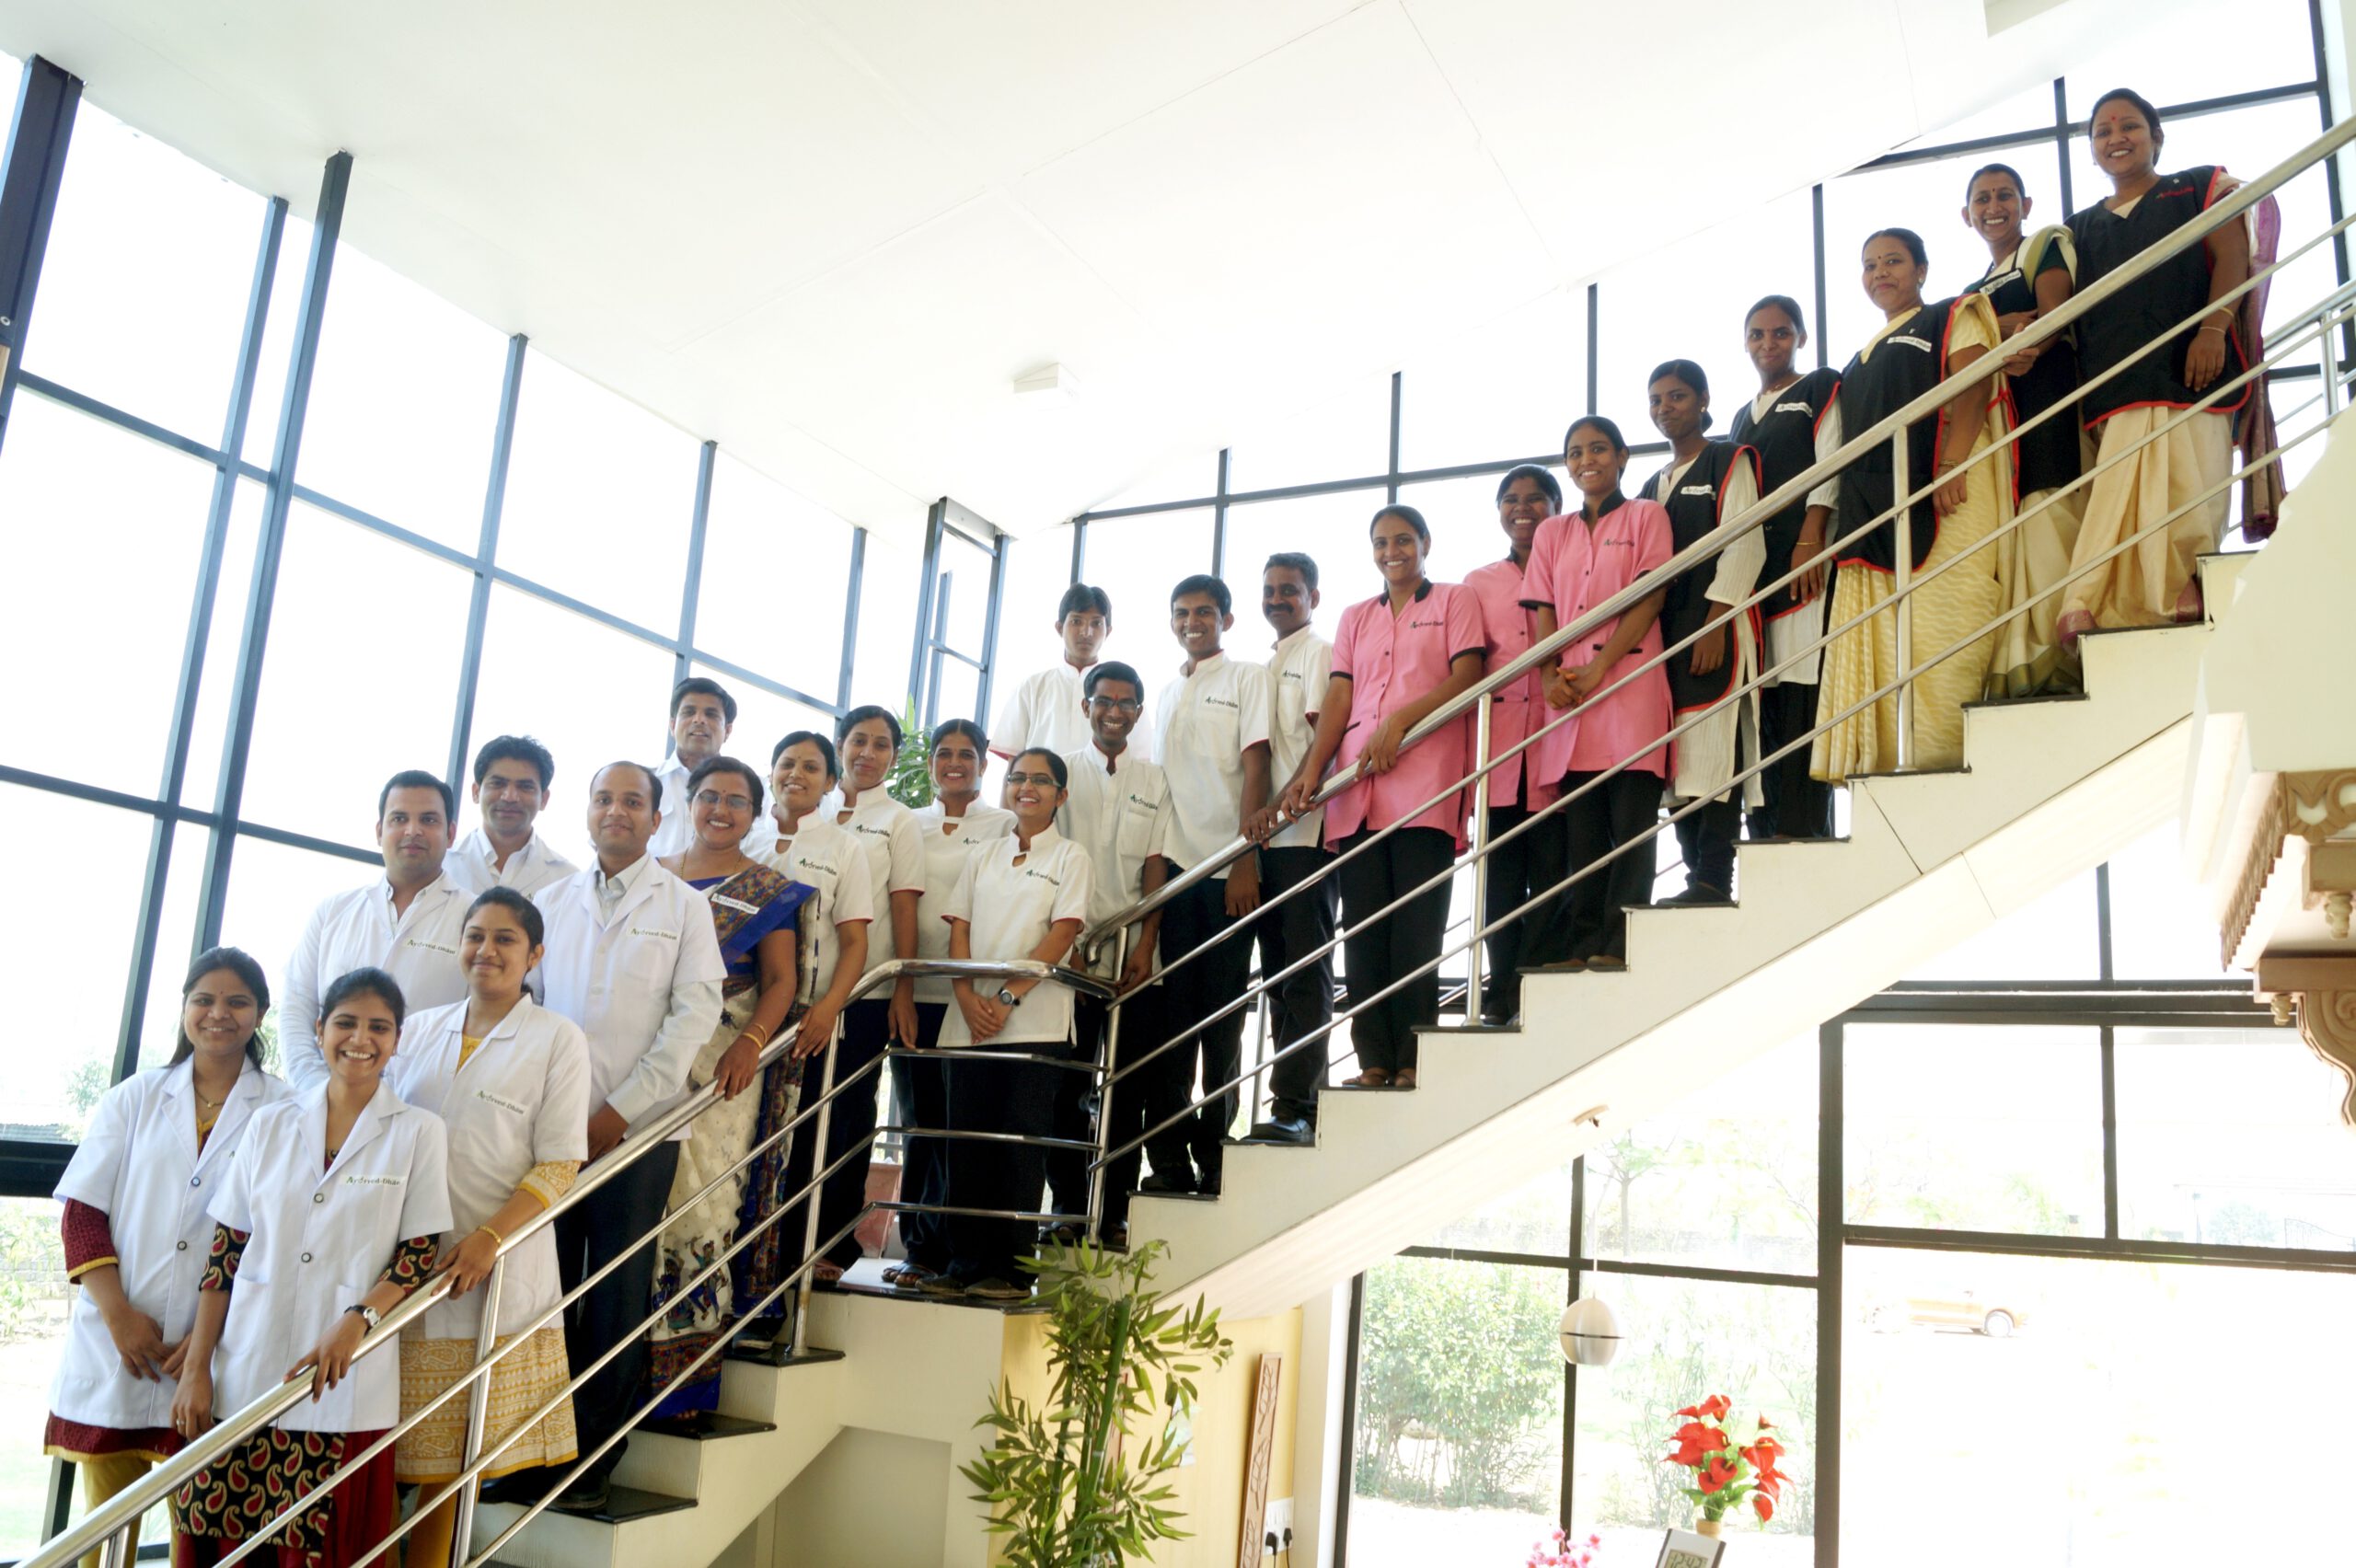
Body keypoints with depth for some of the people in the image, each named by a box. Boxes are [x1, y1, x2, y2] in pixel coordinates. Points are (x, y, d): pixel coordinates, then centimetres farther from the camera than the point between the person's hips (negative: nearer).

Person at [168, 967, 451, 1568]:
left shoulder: (419, 1132, 2)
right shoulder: (271, 1124, 9)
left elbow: (420, 1253, 0)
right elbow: (224, 1253, 9)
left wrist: (356, 1321, -16)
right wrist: (196, 1367, 3)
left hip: (345, 1391, -2)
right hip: (243, 1381, 2)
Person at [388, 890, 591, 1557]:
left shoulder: (557, 1038, 1)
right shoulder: (418, 1029, 14)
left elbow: (560, 1164, -4)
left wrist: (488, 1238, -15)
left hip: (498, 1269, -3)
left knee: (450, 1452, 1)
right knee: (389, 1445, 2)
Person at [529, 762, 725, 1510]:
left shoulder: (684, 906, 4)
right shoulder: (551, 902, 13)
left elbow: (695, 1013, -3)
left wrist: (620, 1109, -9)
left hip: (636, 1129, -2)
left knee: (617, 1296, 2)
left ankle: (593, 1459, 12)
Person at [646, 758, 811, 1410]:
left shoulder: (768, 890, 7)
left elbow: (780, 979, 0)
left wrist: (751, 1042, -17)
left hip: (719, 1068, -3)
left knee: (698, 1200, -7)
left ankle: (683, 1367, 0)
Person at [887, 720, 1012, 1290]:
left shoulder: (1005, 825, 5)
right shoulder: (910, 825, 15)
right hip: (915, 991, 3)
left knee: (962, 1121, -2)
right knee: (917, 1119, 6)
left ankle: (953, 1248, 6)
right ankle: (920, 1248, 14)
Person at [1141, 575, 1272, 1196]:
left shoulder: (1248, 678, 6)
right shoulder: (1165, 694, 21)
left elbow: (1254, 766, -4)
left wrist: (1245, 858, -13)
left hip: (1226, 868, -4)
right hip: (1170, 866, 4)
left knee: (1222, 1016, 0)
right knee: (1169, 1011, 0)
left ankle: (1214, 1155, 9)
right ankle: (1169, 1160, 3)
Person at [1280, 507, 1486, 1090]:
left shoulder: (1456, 601, 13)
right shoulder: (1356, 618, 24)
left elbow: (1468, 676, -1)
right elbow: (1338, 697, 14)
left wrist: (1400, 721, -12)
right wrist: (1311, 769, 0)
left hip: (1423, 782, -4)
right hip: (1355, 788, 4)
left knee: (1415, 926, -10)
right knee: (1363, 927, -1)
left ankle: (1412, 1060, -7)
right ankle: (1374, 1061, 1)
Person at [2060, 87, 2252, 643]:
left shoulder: (2199, 189, 17)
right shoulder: (2082, 228, 26)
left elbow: (2232, 259, 4)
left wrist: (2213, 327, -12)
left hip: (2187, 368, -2)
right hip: (2115, 384, 2)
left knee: (2183, 490, -14)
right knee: (2120, 502, -10)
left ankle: (2185, 589, -12)